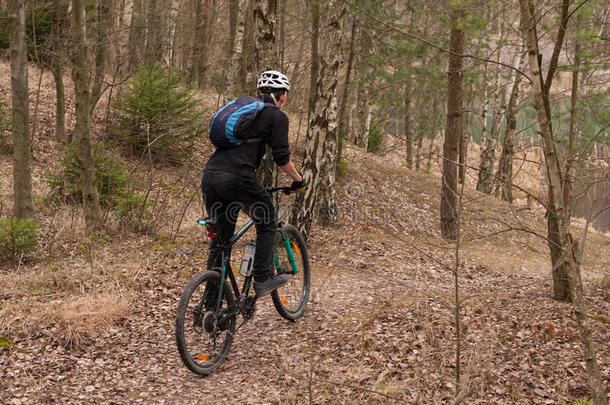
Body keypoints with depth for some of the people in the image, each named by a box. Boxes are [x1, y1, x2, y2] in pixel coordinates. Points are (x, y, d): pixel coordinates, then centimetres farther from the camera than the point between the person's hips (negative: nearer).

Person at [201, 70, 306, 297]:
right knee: (267, 223, 16)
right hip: (236, 178, -7)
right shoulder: (277, 116, 5)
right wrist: (298, 180, 15)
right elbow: (281, 157, -1)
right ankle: (263, 280, 15)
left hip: (209, 175, 7)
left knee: (219, 239, 15)